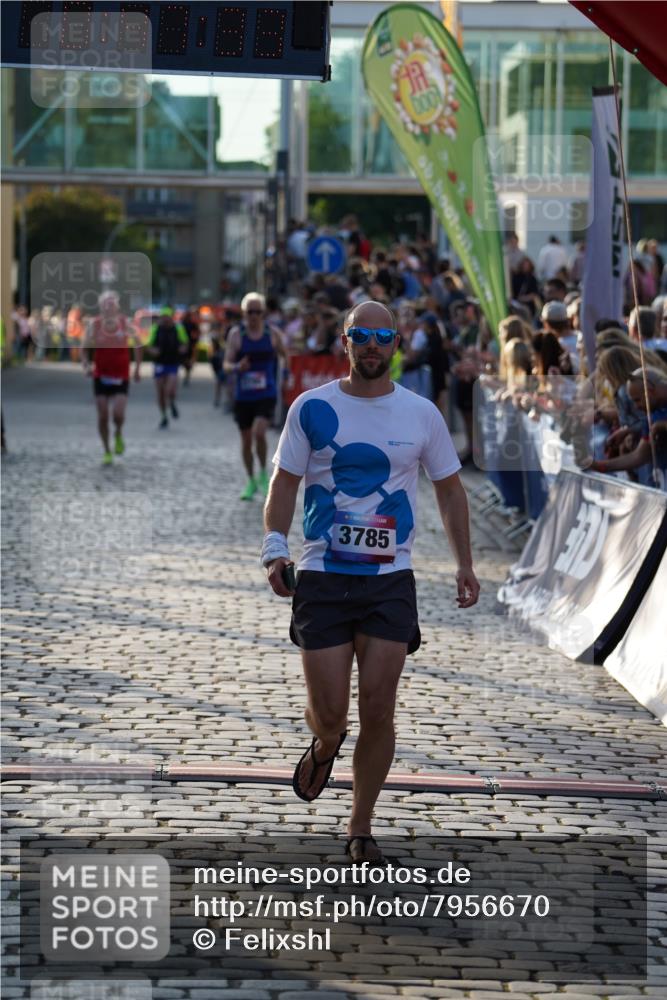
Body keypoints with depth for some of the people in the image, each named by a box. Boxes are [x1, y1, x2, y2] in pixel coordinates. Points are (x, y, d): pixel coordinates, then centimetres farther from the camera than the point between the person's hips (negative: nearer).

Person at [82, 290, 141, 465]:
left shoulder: (125, 323, -8)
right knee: (103, 416, -1)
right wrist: (86, 365, -15)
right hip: (101, 377, 1)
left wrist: (137, 368, 4)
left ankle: (118, 435, 18)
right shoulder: (94, 324, -7)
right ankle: (107, 452, 15)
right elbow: (85, 349, 2)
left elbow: (138, 345, 6)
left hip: (121, 378, -1)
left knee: (118, 414, -16)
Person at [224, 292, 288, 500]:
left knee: (259, 432, -21)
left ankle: (264, 473, 2)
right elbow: (227, 365, -6)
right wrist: (237, 367, -26)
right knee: (246, 440, 9)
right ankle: (252, 482, 27)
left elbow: (285, 356, 14)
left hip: (266, 395, -1)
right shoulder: (236, 334, -3)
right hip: (243, 396, 2)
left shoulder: (272, 333, 0)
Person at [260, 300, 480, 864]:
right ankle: (325, 745, 36)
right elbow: (284, 483, 4)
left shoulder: (421, 414, 5)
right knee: (329, 713, -3)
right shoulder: (312, 409, 1)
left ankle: (361, 828, 12)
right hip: (322, 578, -1)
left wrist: (464, 563, 8)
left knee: (378, 711, -4)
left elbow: (449, 488, 14)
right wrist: (276, 548, -11)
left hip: (390, 580, 1)